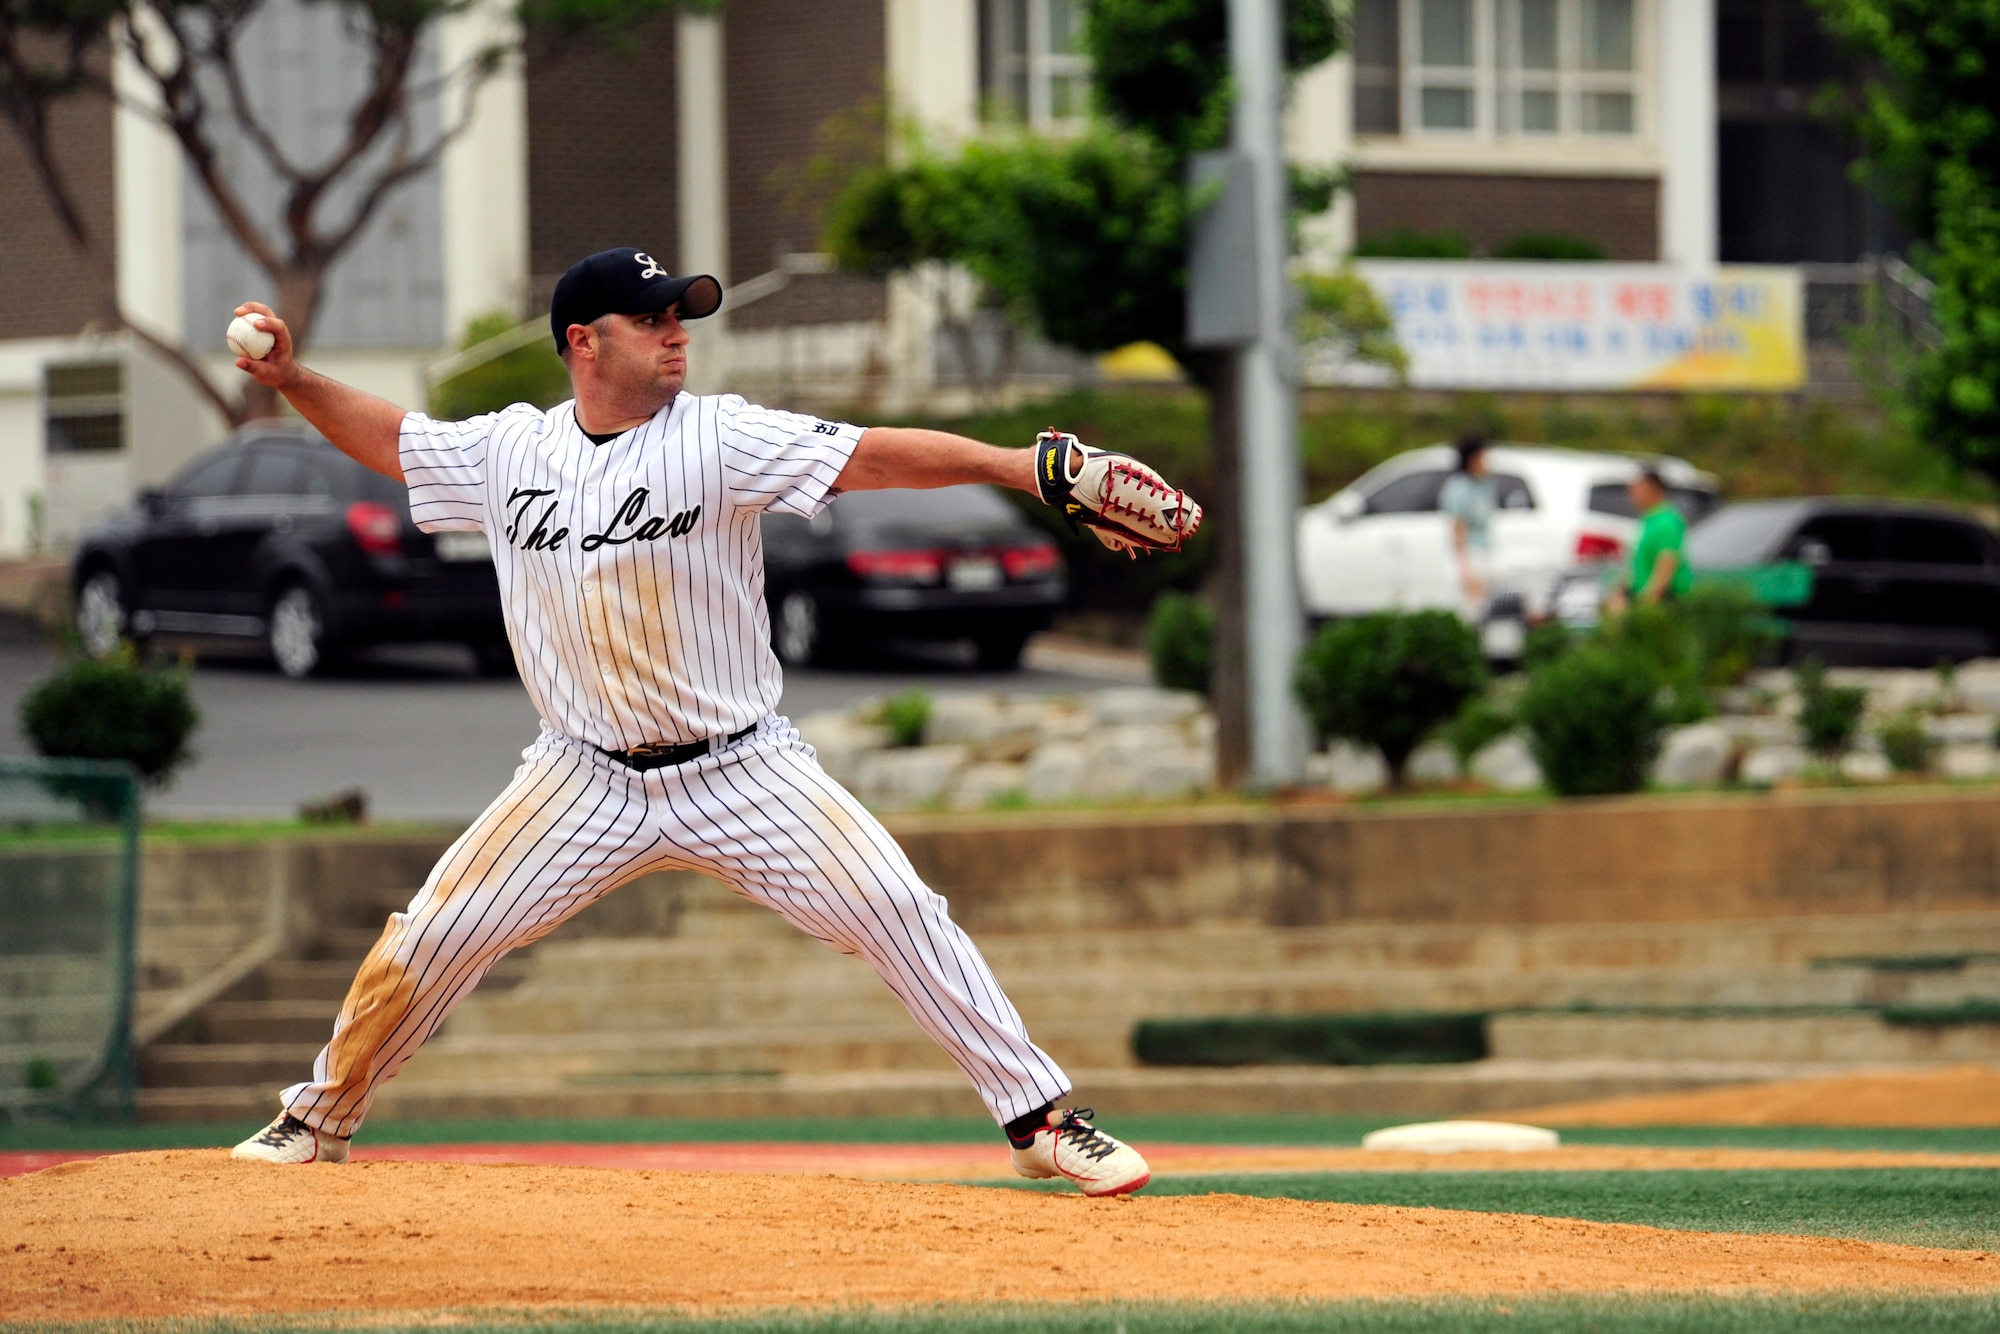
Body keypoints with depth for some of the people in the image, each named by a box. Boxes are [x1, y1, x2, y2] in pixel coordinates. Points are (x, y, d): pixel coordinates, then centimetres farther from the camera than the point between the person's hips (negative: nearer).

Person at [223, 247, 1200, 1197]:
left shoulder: (720, 437, -11)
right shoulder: (509, 451, 1)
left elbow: (873, 455, -21)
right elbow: (389, 439, 17)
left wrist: (1028, 466, -33)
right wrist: (291, 378, 2)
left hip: (742, 773, -2)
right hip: (587, 785, 2)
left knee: (897, 911, -14)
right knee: (429, 938, -2)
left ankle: (1041, 1120, -6)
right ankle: (320, 1120, 20)